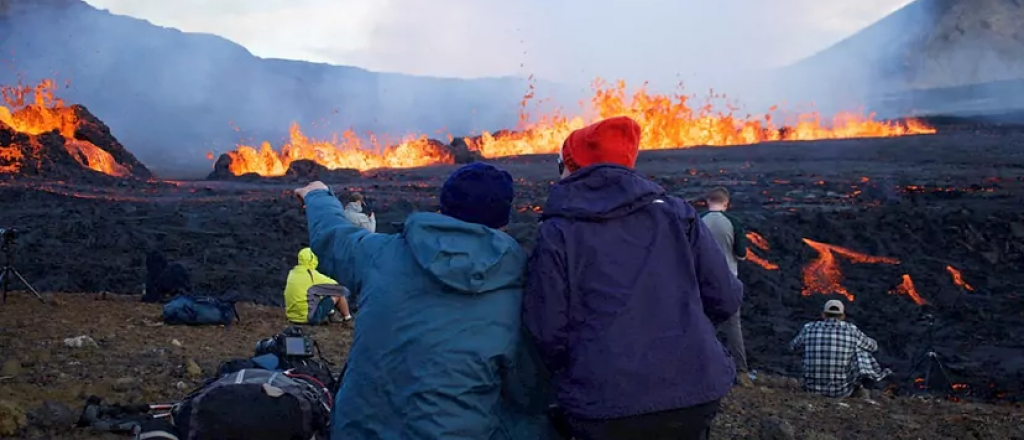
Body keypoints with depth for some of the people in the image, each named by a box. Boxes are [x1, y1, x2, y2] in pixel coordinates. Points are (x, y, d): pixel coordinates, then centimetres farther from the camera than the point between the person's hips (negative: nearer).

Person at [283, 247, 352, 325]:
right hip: (310, 317, -7)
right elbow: (334, 285, -3)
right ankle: (347, 317, 24)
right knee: (338, 292, 5)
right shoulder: (312, 275, -14)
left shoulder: (292, 273, 5)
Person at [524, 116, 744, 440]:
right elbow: (724, 299, 5)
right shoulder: (677, 214, 5)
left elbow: (546, 330, -6)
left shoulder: (556, 234, -3)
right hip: (694, 394, 3)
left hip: (604, 406, -3)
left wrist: (568, 379, 14)